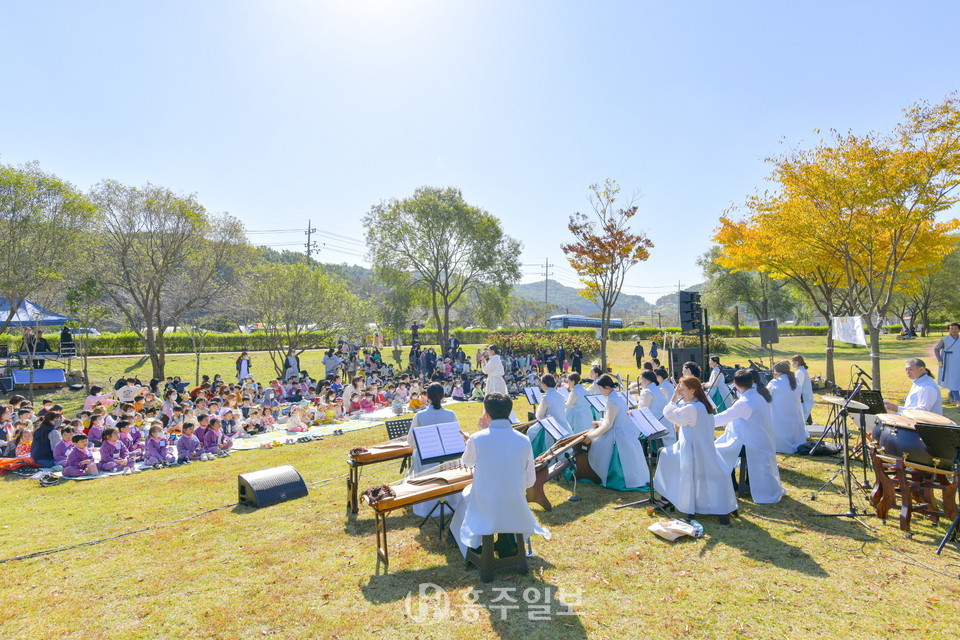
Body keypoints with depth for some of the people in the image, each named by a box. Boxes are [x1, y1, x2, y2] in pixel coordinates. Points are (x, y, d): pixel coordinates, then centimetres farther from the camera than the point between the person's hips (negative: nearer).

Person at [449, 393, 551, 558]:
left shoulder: (477, 439, -16)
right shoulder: (524, 440, -10)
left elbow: (467, 462, 7)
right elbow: (530, 481, -1)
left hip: (485, 512, -2)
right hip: (516, 513, 2)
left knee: (467, 492, 30)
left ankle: (471, 547, 44)